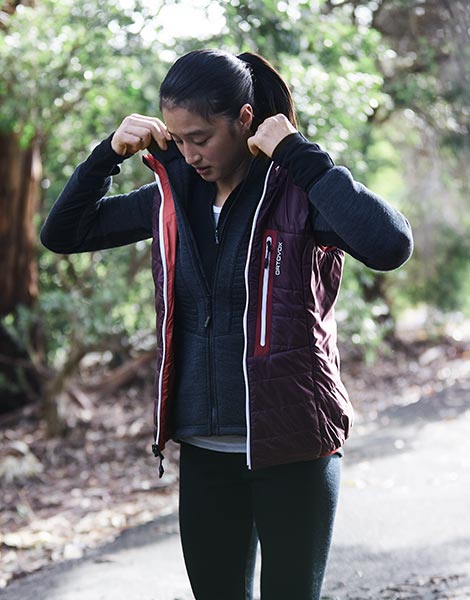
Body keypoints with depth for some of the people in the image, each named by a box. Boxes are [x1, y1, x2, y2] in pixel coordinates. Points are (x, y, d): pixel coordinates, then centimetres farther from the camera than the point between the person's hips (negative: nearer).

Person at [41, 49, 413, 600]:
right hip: (204, 450, 5)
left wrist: (301, 155, -23)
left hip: (290, 448, -5)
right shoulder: (173, 194, 5)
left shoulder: (296, 189, -10)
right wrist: (108, 153, -3)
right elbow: (61, 234, 11)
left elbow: (390, 246, -28)